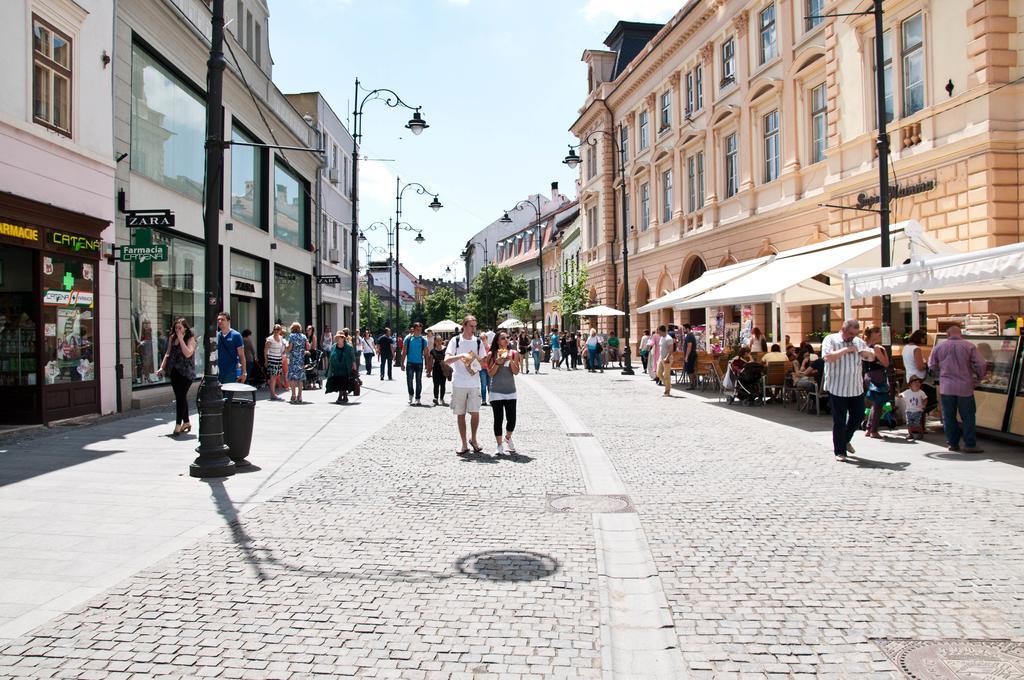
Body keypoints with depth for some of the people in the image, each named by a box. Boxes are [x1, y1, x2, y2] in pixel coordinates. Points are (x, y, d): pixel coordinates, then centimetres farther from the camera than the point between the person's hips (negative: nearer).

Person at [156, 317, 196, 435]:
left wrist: (181, 339, -18)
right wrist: (162, 367, 9)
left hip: (186, 372, -6)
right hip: (174, 371, 6)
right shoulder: (172, 338, 11)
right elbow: (168, 353, 17)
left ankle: (178, 424, -7)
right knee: (180, 397, 11)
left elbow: (187, 354, -20)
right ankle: (186, 422, 22)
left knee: (181, 396, -9)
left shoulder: (190, 339, -6)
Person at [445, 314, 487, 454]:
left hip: (474, 383, 1)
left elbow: (483, 363, 9)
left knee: (475, 412, -4)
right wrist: (461, 355, -23)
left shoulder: (478, 342, 6)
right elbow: (447, 360, -10)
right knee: (460, 414, 5)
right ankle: (464, 444, 14)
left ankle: (473, 439, 18)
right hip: (458, 383, -1)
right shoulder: (455, 341, -1)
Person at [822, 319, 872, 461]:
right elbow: (827, 357, -23)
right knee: (839, 421, 1)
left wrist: (862, 351, -7)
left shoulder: (858, 342, 10)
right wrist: (846, 350, -19)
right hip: (837, 389, -6)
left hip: (857, 388, 6)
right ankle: (839, 451, 11)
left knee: (858, 416, 13)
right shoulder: (830, 340, -7)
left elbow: (872, 356, 14)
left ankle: (846, 440, 37)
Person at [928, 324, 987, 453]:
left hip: (946, 388, 2)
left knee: (949, 417, 10)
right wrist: (980, 376, 11)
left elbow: (932, 366, 11)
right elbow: (981, 364, -8)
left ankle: (953, 443, 14)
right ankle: (970, 445, 6)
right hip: (965, 387, -1)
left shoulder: (939, 347, 2)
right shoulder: (969, 346, -4)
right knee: (968, 417, 6)